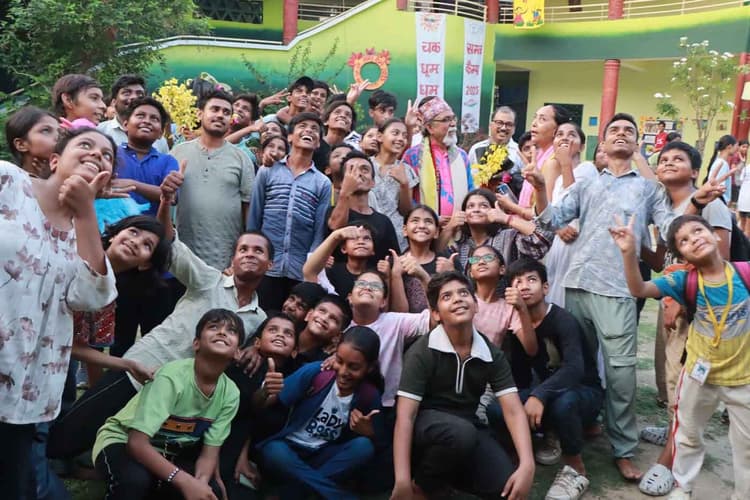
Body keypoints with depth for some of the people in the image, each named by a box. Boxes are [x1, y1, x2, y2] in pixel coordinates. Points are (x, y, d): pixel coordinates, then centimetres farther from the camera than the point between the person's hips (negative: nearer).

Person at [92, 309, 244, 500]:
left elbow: (210, 452, -9)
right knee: (135, 479, -37)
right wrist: (185, 481, -39)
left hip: (168, 453, 5)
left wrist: (201, 482, -31)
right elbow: (137, 443, -33)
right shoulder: (172, 377, -30)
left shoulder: (230, 393, -14)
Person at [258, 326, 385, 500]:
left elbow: (377, 439, 3)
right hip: (289, 448, -2)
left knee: (364, 446, -26)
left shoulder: (370, 395, -10)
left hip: (325, 456, 2)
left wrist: (366, 431, -19)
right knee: (275, 452, -36)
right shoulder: (314, 372, -18)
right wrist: (266, 393, -38)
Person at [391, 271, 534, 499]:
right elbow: (405, 416, -23)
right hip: (426, 423, -4)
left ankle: (452, 471, 9)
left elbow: (513, 411, -10)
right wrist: (403, 481, -31)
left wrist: (527, 465, -27)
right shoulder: (422, 352, -18)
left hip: (467, 426, 5)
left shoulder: (491, 353, -5)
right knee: (461, 432, -38)